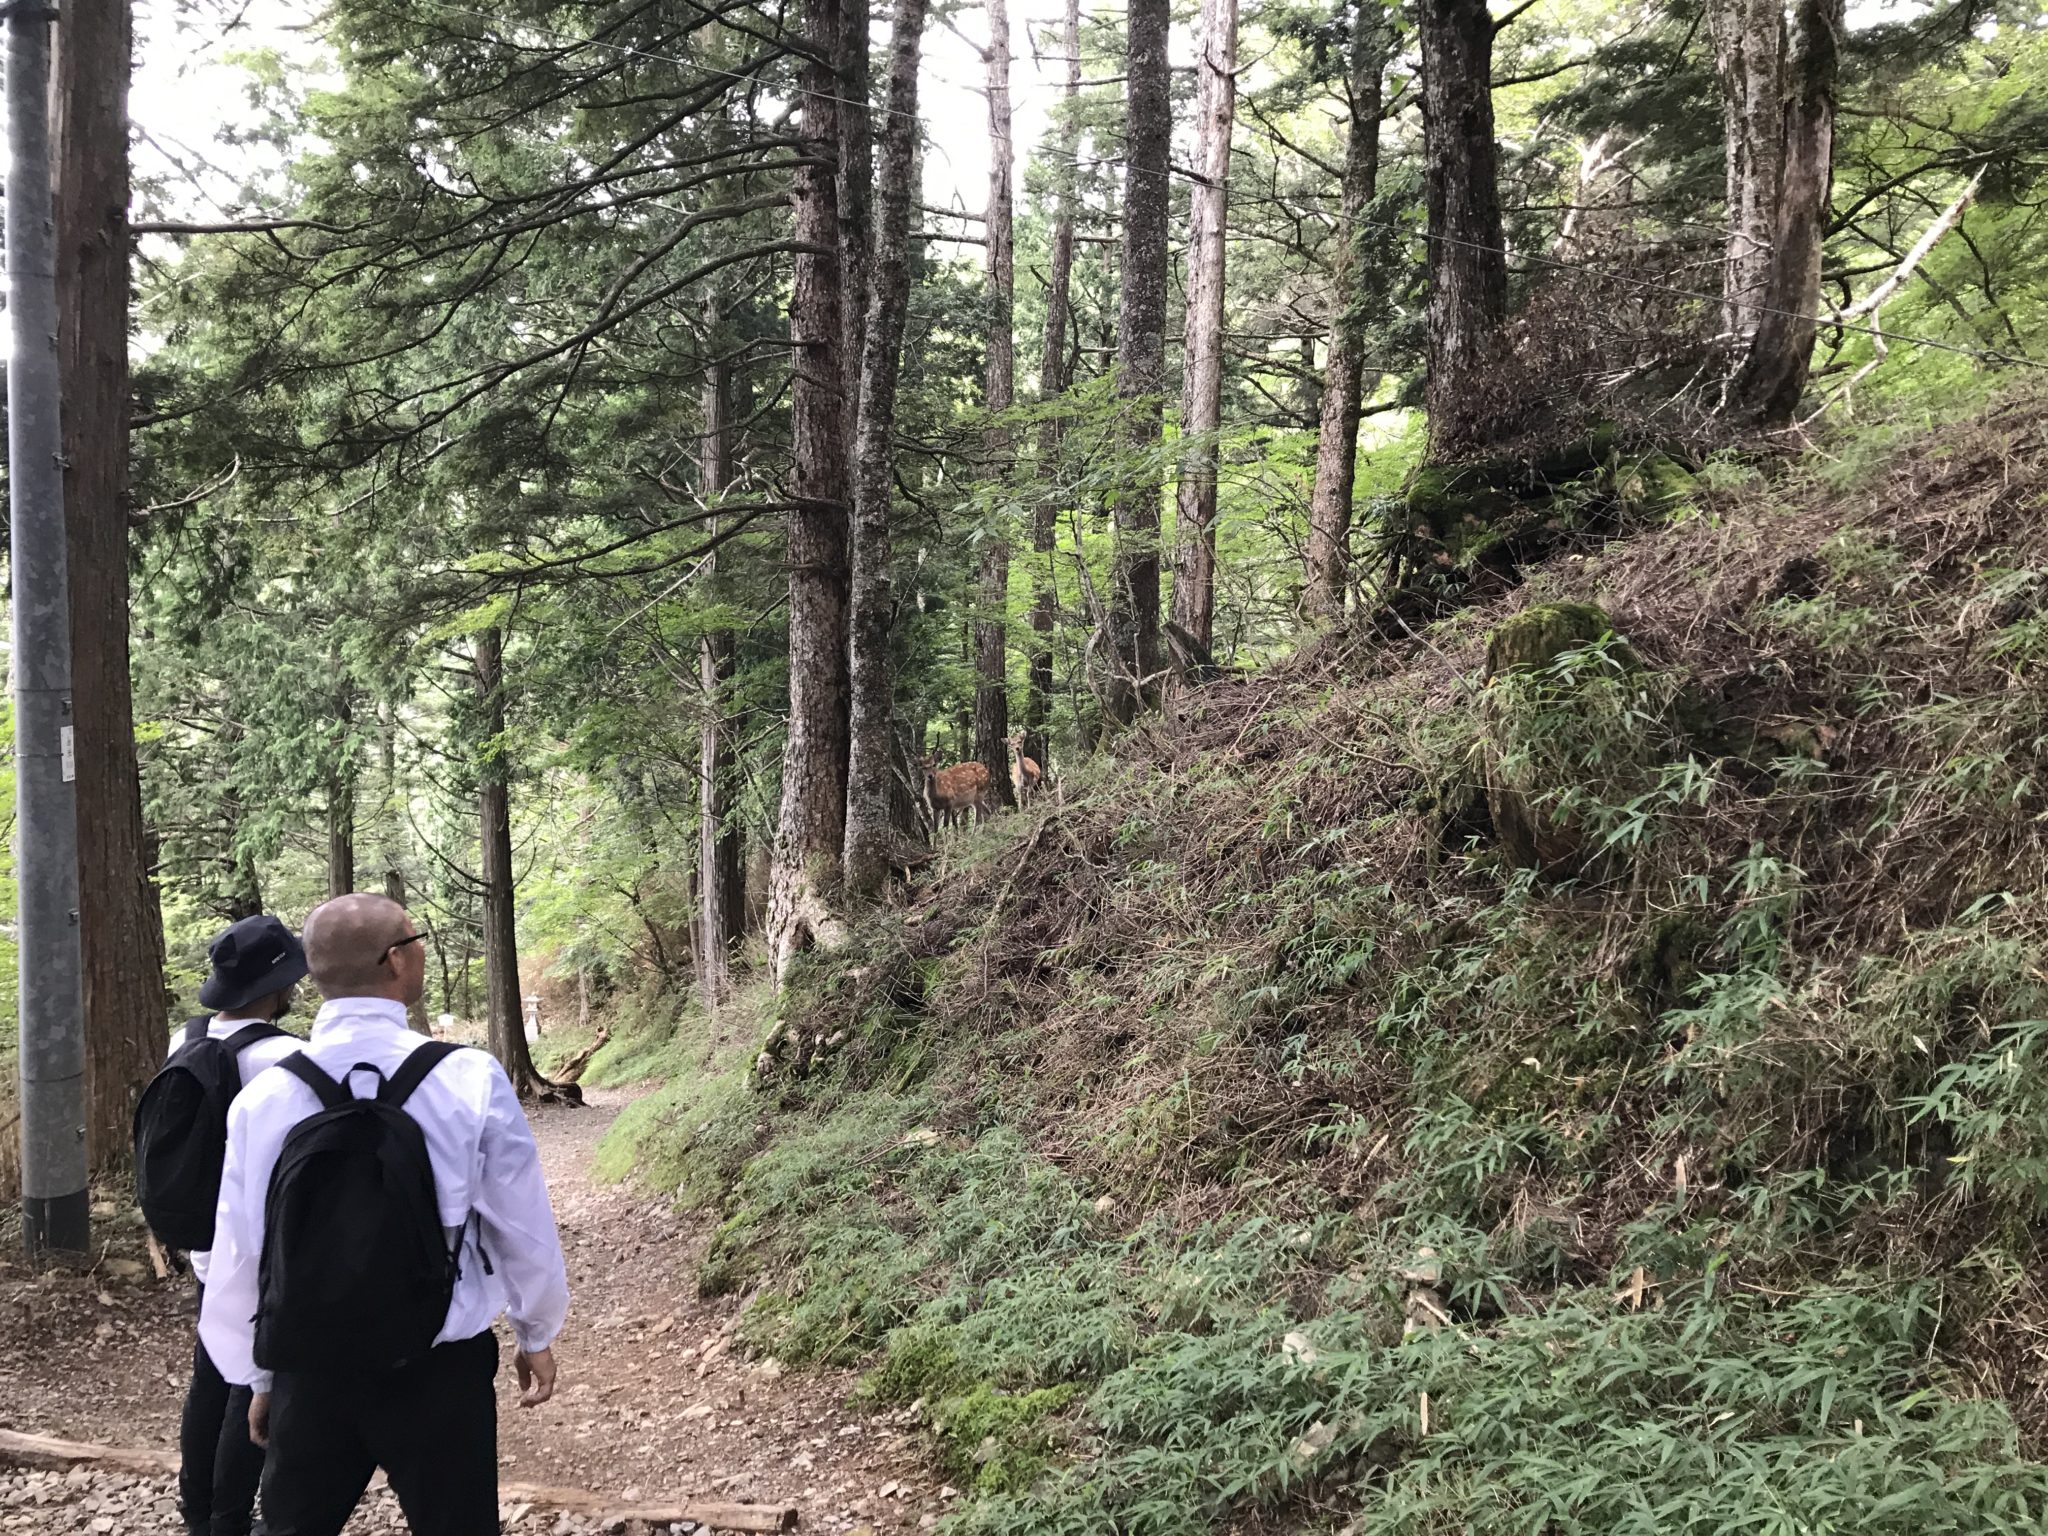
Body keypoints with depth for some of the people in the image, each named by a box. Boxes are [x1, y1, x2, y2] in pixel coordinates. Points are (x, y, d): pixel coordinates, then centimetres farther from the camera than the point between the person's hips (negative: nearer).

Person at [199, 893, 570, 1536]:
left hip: (307, 1378, 2)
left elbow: (239, 1253, -2)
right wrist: (536, 1334, 11)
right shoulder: (472, 1080, -15)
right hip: (439, 1374, -2)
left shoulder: (263, 1097, -9)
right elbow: (523, 1225, -7)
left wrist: (259, 1378, 15)